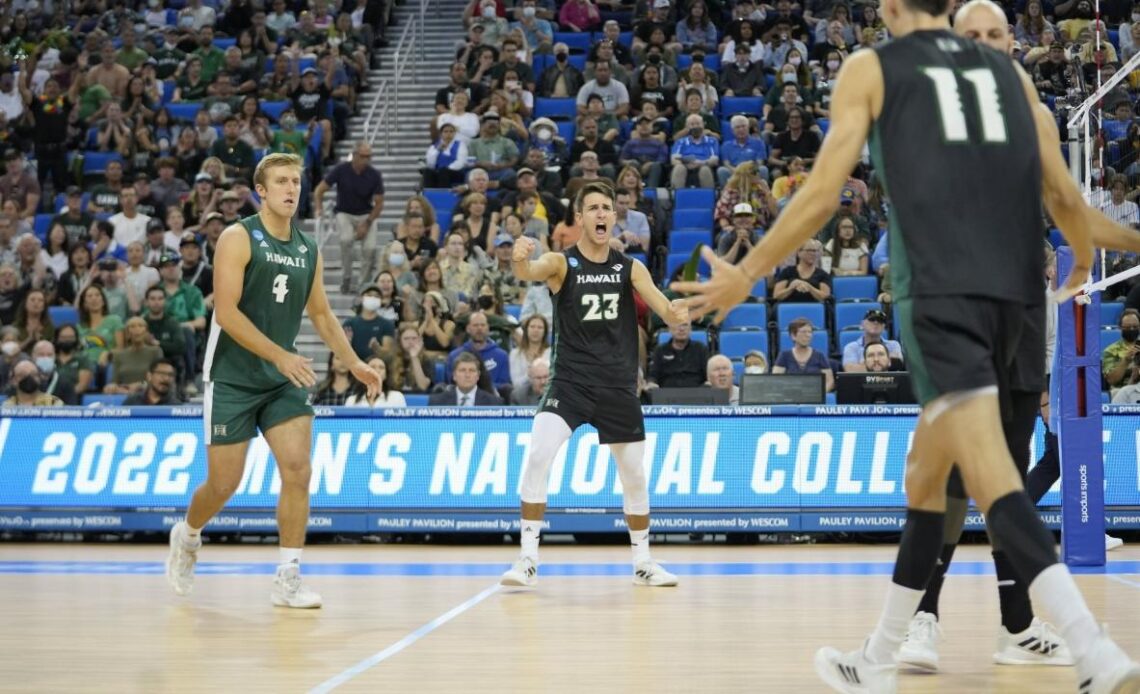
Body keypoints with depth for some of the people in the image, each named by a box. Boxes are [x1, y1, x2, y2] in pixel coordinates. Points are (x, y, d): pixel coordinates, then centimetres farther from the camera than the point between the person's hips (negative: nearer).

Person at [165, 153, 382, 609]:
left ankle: (288, 580, -4)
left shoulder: (308, 250, 7)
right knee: (224, 483, 2)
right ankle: (187, 536, 34)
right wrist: (280, 356, -25)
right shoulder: (239, 238, -11)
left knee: (297, 470, -11)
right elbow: (226, 312, -19)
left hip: (284, 381, 5)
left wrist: (354, 363, 10)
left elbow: (321, 314, 19)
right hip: (232, 378, -4)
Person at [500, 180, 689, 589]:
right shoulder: (562, 263, -5)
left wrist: (675, 314, -33)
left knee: (635, 475, 10)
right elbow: (531, 272, -26)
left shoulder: (630, 268, 3)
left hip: (618, 386, 3)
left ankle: (643, 562, 29)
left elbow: (660, 304, -8)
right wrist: (519, 260, -51)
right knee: (537, 456, -21)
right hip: (569, 381, -3)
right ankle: (528, 560, -13)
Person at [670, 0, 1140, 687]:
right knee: (926, 471, 18)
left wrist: (747, 274, 14)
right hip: (1013, 290, 6)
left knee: (991, 476, -14)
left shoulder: (872, 68, 8)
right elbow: (1067, 199, 17)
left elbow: (821, 196, 3)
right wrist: (1085, 268, 38)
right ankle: (878, 663, 26)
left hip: (940, 289, -6)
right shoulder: (1008, 70, 20)